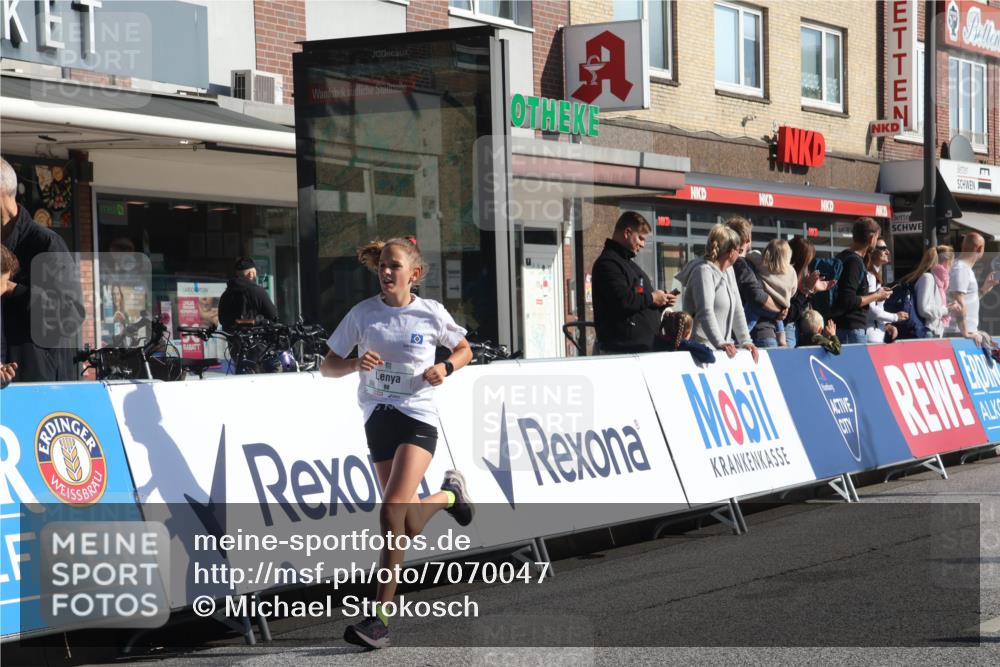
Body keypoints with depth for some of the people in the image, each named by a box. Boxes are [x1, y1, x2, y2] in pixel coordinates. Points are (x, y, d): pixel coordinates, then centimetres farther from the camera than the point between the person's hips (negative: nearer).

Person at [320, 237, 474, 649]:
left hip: (418, 418, -3)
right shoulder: (363, 313, 0)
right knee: (410, 529, 7)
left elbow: (464, 349, 14)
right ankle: (448, 494, 42)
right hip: (378, 417, 4)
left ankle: (380, 619, -13)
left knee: (392, 510, -21)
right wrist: (356, 364, -18)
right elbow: (327, 367, 2)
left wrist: (446, 367, -7)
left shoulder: (431, 313, -3)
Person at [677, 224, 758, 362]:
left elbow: (737, 309, 17)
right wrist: (720, 343, -34)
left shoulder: (728, 270, 16)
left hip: (722, 349, 8)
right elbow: (706, 313, -23)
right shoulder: (704, 271, -11)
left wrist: (745, 341, 7)